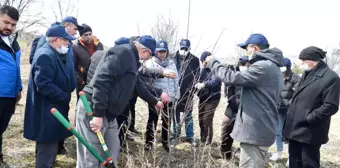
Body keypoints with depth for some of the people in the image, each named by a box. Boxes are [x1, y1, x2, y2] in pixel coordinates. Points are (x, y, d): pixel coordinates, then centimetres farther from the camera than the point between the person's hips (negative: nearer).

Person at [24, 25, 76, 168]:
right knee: (48, 149, -2)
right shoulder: (45, 55, -20)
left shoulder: (59, 54, 13)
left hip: (55, 109, 10)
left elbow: (63, 79, 23)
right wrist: (66, 97, -18)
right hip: (47, 112, -10)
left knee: (50, 147, 20)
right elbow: (44, 85, -27)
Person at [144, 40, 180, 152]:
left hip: (169, 97, 4)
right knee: (152, 119, 2)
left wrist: (177, 94, 12)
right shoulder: (151, 62, -3)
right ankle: (149, 142, 14)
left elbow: (176, 79, 14)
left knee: (167, 120, 13)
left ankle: (165, 141, 28)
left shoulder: (171, 63, 9)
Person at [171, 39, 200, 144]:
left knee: (188, 115, 7)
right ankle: (176, 133, 29)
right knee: (175, 113, 14)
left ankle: (190, 136, 15)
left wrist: (191, 87, -11)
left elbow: (197, 75, -1)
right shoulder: (174, 58, 0)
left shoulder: (194, 60, -2)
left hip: (188, 92, -2)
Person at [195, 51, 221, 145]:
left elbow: (216, 81, -32)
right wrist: (197, 84, -12)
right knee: (201, 119, 12)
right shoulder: (204, 69, 10)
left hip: (212, 98, -8)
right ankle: (202, 140, 27)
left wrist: (204, 84, -48)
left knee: (207, 120, -10)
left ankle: (208, 142, 3)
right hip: (203, 98, 8)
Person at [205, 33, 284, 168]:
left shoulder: (263, 66, -19)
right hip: (262, 128, 11)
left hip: (255, 130, -11)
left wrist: (213, 63, -9)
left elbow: (232, 78, -21)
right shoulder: (273, 67, 17)